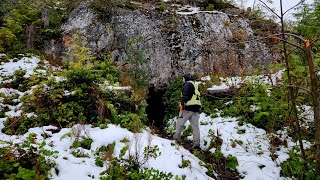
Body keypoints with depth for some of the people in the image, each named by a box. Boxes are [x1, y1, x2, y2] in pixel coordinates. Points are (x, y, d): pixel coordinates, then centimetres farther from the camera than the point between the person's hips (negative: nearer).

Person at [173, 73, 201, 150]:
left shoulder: (188, 84, -1)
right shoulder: (196, 86, 25)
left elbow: (185, 95, -15)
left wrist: (183, 103, -22)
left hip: (188, 107, -7)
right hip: (196, 108, 8)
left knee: (180, 123, 6)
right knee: (195, 126, 2)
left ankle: (177, 138, 13)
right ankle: (196, 144, -1)